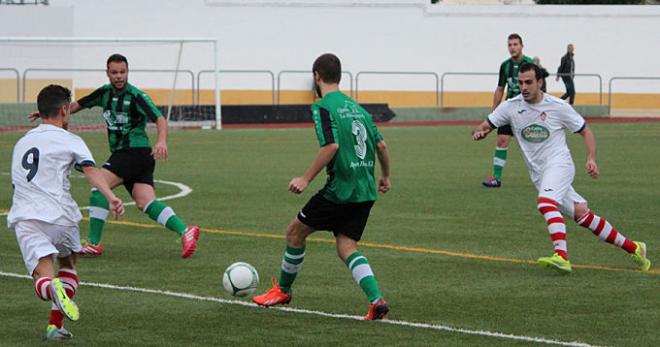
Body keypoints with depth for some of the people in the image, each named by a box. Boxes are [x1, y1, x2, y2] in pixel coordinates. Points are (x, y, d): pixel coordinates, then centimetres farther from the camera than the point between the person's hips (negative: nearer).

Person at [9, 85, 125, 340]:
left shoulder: (21, 144, 25)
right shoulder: (70, 141, 6)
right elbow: (90, 170, -11)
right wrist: (111, 198, -24)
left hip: (23, 218, 2)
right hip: (58, 216, -2)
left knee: (43, 278, -8)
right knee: (68, 264, 25)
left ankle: (52, 289, -45)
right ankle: (55, 326, 13)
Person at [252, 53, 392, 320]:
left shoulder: (323, 107, -8)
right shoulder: (356, 107, 16)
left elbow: (331, 145, -21)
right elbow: (381, 145, 17)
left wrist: (306, 178, -17)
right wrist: (385, 177, 33)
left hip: (340, 188, -7)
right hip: (365, 192, 7)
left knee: (296, 231, 11)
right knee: (346, 248, 6)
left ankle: (283, 289, 26)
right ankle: (376, 300, -14)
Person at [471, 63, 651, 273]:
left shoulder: (558, 106, -5)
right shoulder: (511, 107, 3)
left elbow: (585, 131, 4)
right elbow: (485, 126, 6)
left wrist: (591, 159, -10)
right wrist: (479, 132, -18)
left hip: (559, 163, -4)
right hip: (538, 174, 4)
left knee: (545, 202, -32)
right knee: (581, 214, 0)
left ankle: (561, 256, -41)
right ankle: (633, 248, 11)